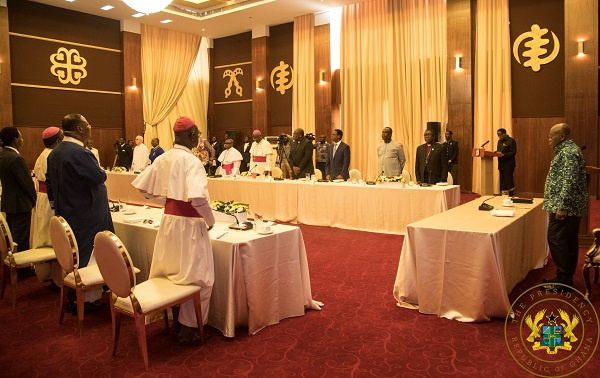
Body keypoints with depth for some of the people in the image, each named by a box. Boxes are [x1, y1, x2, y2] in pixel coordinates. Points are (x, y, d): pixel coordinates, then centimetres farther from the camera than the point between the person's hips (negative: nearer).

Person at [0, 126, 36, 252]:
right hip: (20, 204, -9)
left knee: (12, 237, 19)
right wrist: (34, 199, -4)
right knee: (21, 240, -2)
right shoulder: (16, 158, -21)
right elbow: (27, 182, -19)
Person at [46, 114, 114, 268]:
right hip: (85, 216, -9)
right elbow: (100, 177, -22)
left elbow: (49, 183, 17)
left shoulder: (54, 153, 10)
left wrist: (56, 202, 26)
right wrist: (102, 172, 0)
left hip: (64, 213, 9)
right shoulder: (80, 152, -22)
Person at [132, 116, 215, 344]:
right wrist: (210, 220, -13)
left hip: (168, 220, 8)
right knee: (196, 277, 7)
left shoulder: (163, 159, 5)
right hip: (189, 223, -7)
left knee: (172, 273, 20)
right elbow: (198, 198, -29)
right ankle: (189, 328, 16)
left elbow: (143, 187, 11)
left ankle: (174, 322, 33)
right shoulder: (191, 161, -18)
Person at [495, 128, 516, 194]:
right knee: (502, 181, 8)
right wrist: (496, 152, 0)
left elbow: (513, 152, -14)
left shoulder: (511, 141, -8)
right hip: (501, 164, 8)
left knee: (508, 181, -7)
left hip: (509, 165, -8)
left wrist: (503, 155, -23)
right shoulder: (499, 141, 17)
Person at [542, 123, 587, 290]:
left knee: (556, 240, -8)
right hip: (572, 207, 11)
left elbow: (570, 181, -23)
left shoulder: (568, 152, -15)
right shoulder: (568, 150, 19)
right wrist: (556, 205, 25)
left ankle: (564, 280, -2)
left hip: (565, 207, -11)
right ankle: (566, 278, 21)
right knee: (569, 242, 13)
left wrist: (562, 206, -25)